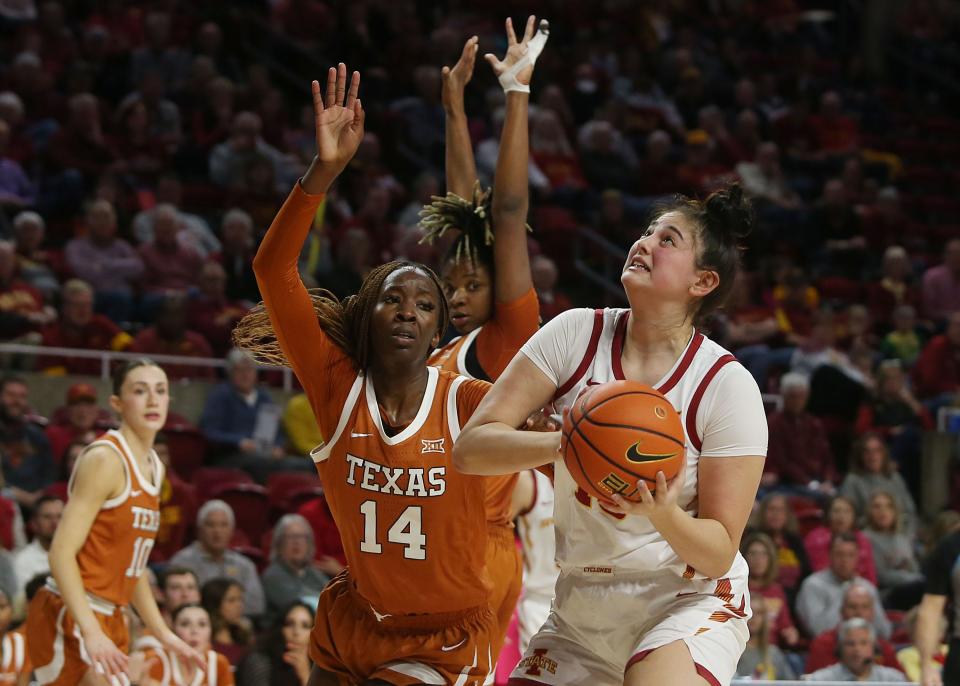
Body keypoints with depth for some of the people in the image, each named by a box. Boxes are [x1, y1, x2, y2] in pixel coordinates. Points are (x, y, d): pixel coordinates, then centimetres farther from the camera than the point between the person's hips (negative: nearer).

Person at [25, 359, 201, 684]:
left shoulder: (154, 467, 14)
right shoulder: (105, 459, -13)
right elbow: (62, 553, -20)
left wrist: (163, 633, 19)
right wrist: (91, 633, -28)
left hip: (107, 620, 9)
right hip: (69, 618, -9)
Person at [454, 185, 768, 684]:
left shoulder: (728, 386, -13)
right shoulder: (576, 335, -5)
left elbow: (720, 552, -11)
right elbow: (470, 448, -11)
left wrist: (664, 515, -32)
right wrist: (565, 443, -27)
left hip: (686, 601, -4)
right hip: (580, 606, 4)